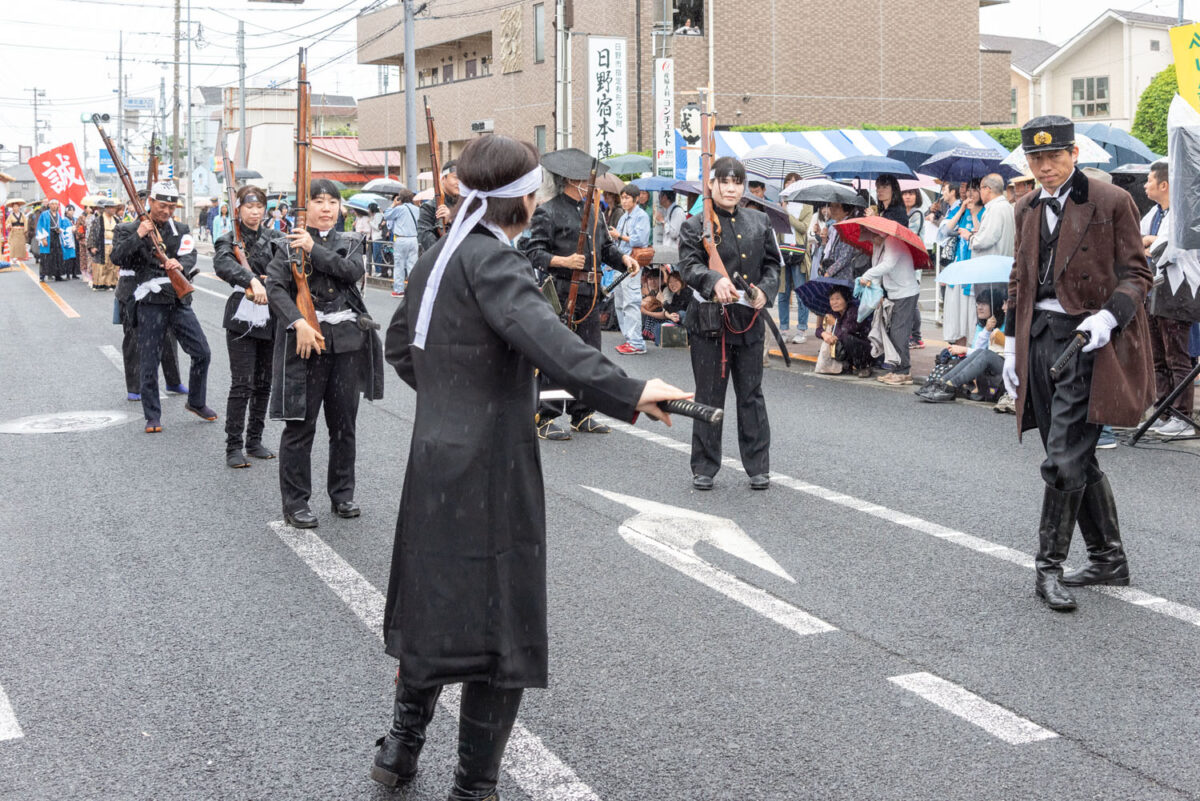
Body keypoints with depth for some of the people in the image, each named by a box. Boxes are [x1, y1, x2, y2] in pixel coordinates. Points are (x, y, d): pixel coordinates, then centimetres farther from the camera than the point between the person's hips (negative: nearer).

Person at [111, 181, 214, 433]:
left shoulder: (181, 230, 11)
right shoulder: (131, 230, 3)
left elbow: (190, 257, -5)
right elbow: (117, 257, -11)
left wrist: (180, 265, -27)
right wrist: (138, 236, -21)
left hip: (180, 301, 3)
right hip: (150, 304, -3)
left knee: (202, 353, 3)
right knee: (149, 362, 0)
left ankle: (196, 402, 23)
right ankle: (152, 416, 10)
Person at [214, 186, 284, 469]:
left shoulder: (275, 238, 10)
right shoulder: (229, 239, -2)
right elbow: (223, 264, -23)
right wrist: (252, 280, -39)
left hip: (271, 318, 4)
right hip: (242, 317, -4)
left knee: (263, 383, 10)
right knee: (242, 384, -8)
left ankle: (255, 440, 21)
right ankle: (233, 446, -2)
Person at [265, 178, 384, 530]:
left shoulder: (350, 242, 12)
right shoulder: (290, 245, 2)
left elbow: (354, 271, -9)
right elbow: (275, 287, -9)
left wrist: (314, 249, -13)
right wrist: (298, 322, -21)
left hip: (347, 342, 3)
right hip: (306, 340, -3)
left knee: (344, 423, 10)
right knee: (300, 424, -1)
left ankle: (342, 494, 23)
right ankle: (295, 503, 7)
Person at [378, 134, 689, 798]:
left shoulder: (438, 257, 10)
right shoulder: (490, 260, -18)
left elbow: (399, 343, 22)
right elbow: (542, 335, -34)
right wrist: (629, 392, -40)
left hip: (436, 458, 9)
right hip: (489, 469, -9)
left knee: (434, 602, 23)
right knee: (499, 625, 2)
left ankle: (400, 747, 36)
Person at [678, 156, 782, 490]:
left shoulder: (759, 222, 11)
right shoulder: (696, 225, -1)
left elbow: (773, 264, 14)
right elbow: (689, 265, -14)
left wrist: (765, 290, -7)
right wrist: (715, 281, -34)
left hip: (749, 318, 3)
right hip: (708, 319, -3)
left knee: (751, 394, 8)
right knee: (708, 396, 4)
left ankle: (758, 467, 16)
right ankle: (704, 468, 14)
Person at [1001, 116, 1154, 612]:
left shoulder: (1111, 202, -5)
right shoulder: (1028, 209, 14)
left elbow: (1137, 274, -5)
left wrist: (1109, 316, -23)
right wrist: (1012, 343, 16)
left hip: (1087, 339, -6)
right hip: (1041, 338, 7)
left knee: (1064, 460, -11)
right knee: (1074, 459, 11)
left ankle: (1049, 567, -1)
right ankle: (1108, 558, 24)